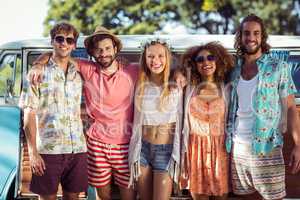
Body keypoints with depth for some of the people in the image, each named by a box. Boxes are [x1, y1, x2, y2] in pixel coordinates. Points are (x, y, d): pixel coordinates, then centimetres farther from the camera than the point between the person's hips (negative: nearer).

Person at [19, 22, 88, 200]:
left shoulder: (78, 75, 13)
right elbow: (29, 115, -4)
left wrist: (82, 143, 7)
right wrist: (33, 152, -11)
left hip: (77, 149, 4)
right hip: (48, 150, -4)